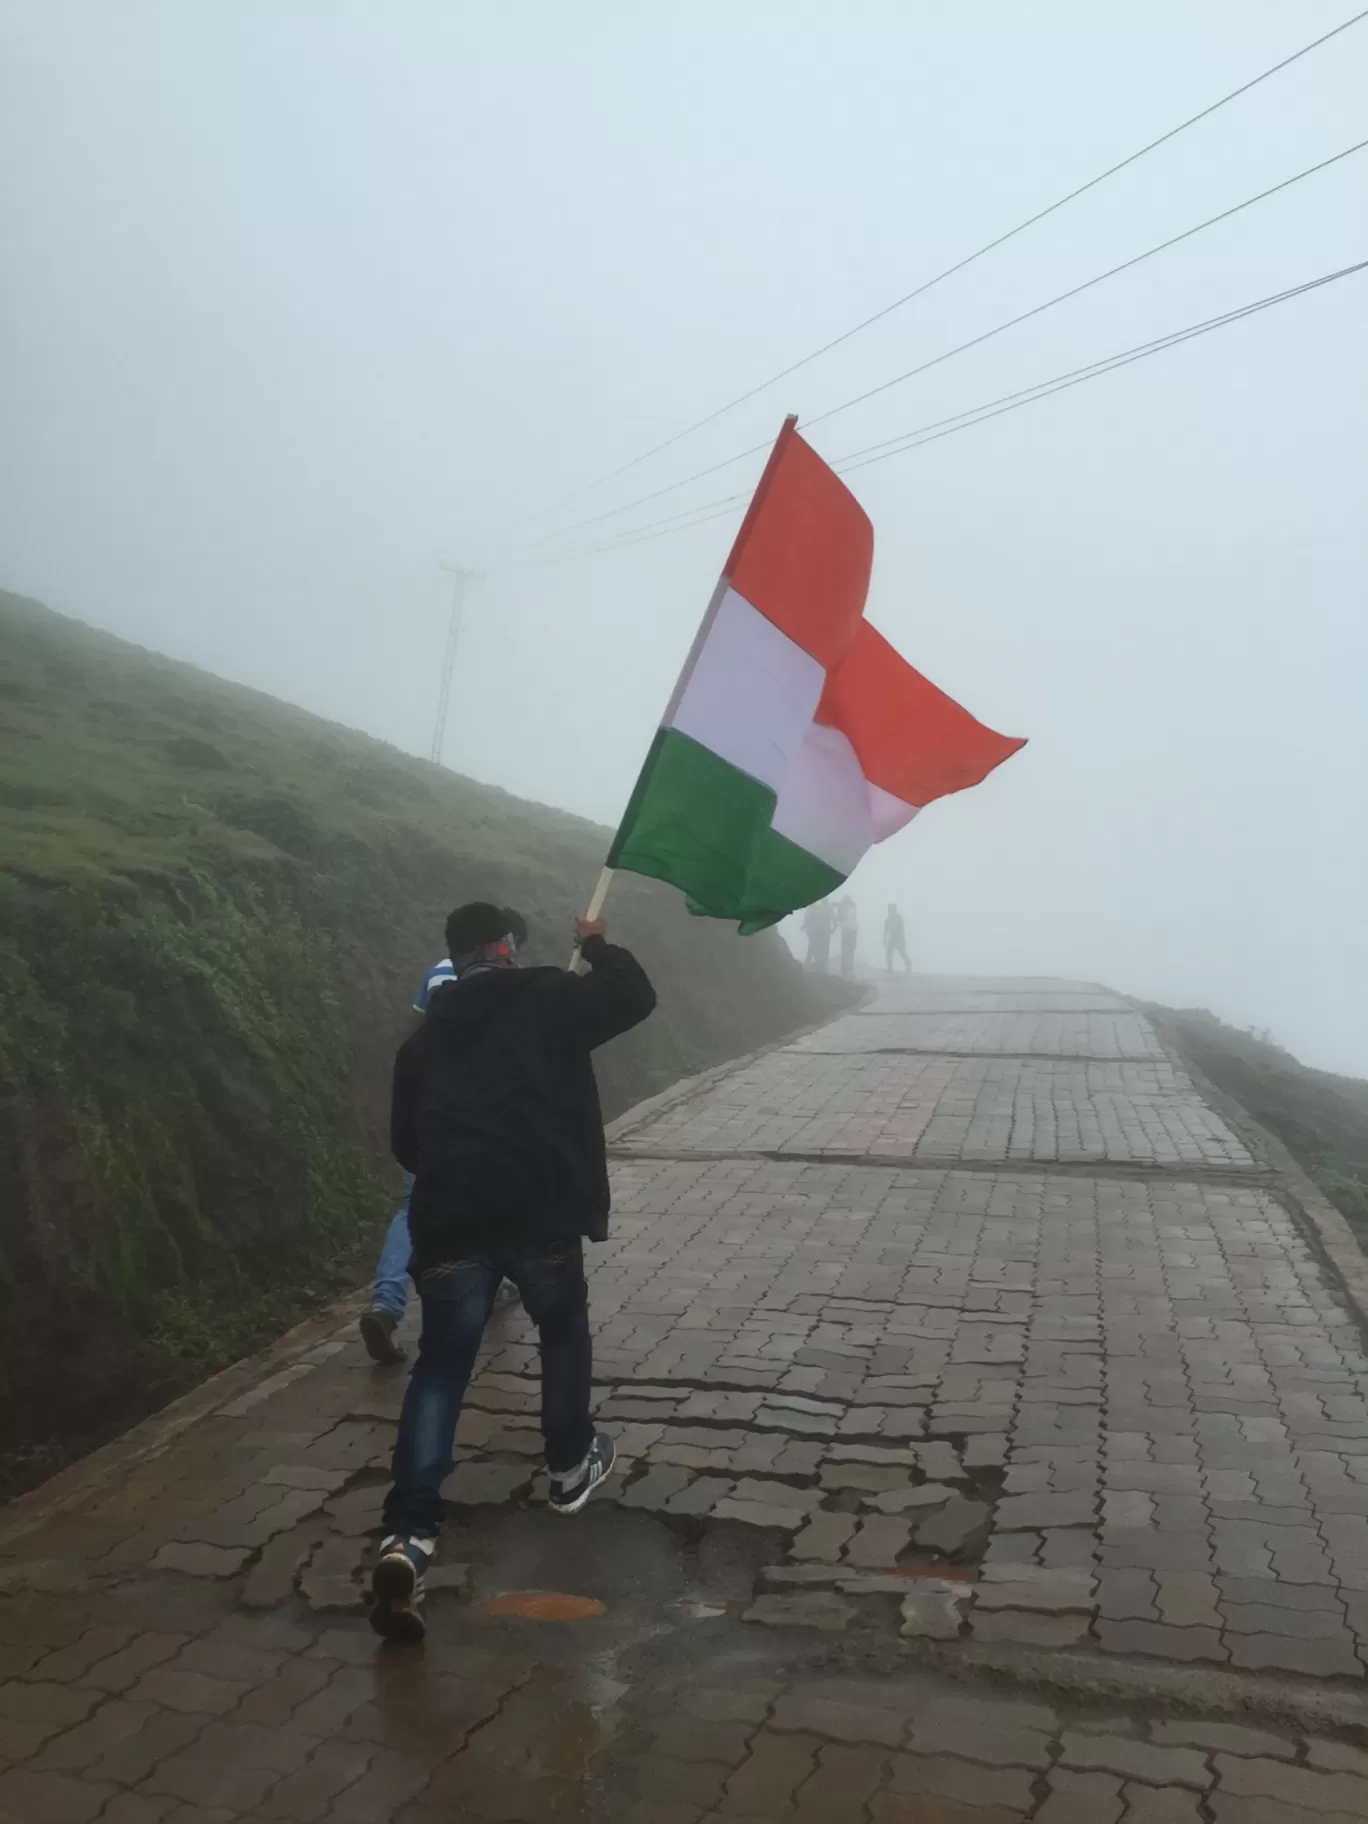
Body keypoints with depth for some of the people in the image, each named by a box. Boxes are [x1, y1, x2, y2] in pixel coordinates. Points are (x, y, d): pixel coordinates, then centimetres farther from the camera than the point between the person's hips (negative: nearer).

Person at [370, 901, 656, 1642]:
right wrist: (597, 946, 24)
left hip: (448, 1219, 3)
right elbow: (634, 997, 7)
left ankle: (407, 1535, -6)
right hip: (537, 1210, -2)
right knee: (564, 1329, 25)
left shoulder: (422, 1038, 18)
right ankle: (570, 1465, 38)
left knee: (440, 1367, 7)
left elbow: (405, 1143, 21)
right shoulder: (544, 997, 4)